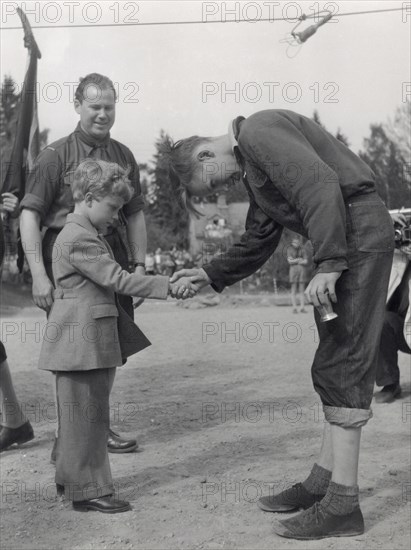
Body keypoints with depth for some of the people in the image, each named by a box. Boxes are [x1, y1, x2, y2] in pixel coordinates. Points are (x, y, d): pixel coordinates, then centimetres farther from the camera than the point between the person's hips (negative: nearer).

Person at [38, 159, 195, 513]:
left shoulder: (90, 235, 17)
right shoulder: (78, 238, -16)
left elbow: (108, 283, 23)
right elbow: (117, 279, -22)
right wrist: (168, 286, -22)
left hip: (93, 340, 10)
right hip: (81, 340, -10)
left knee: (86, 414, 18)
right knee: (86, 415, -2)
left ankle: (71, 478, 31)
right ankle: (88, 490, 7)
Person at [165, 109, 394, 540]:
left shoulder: (259, 132, -11)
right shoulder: (251, 169, 21)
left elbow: (322, 185, -23)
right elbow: (257, 241, 24)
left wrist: (328, 264, -26)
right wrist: (211, 274, 16)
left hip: (359, 232, -10)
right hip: (342, 243, 10)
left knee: (341, 367, -9)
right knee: (332, 368, 12)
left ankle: (343, 505, -3)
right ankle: (322, 482, 21)